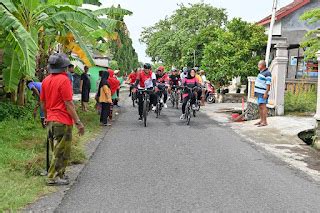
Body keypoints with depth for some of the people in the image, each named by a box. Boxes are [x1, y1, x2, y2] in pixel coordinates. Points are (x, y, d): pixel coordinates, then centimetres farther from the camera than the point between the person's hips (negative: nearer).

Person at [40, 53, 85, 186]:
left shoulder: (46, 80, 8)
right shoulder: (64, 80, -15)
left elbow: (42, 102, 15)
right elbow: (69, 104, -18)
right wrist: (78, 122, -14)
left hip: (51, 120, 8)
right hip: (63, 122, -8)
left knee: (57, 150, 19)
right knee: (61, 151, 3)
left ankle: (60, 174, 30)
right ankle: (53, 177, 9)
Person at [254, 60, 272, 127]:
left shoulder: (267, 73, -12)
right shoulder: (261, 72, 18)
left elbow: (268, 84, -18)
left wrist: (266, 93, -23)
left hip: (263, 93, -10)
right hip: (259, 93, 10)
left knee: (263, 106, -11)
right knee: (260, 106, 11)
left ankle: (264, 122, -10)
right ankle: (261, 120, 18)